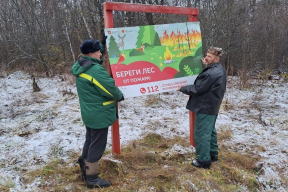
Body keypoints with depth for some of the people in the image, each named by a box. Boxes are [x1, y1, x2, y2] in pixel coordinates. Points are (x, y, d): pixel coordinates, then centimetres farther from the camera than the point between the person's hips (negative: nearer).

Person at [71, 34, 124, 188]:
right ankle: (92, 178, 15)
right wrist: (120, 96, -2)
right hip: (99, 115, -10)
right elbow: (111, 89, -23)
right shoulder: (96, 70, -27)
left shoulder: (80, 66, 3)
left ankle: (85, 171, 38)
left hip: (89, 113, 10)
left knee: (90, 141, 23)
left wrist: (103, 43, 18)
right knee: (97, 145, 2)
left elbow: (95, 56, 24)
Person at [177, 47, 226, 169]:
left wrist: (183, 88, -7)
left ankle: (204, 161, 8)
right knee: (210, 131, 21)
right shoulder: (218, 69, 8)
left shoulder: (212, 73, -25)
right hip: (212, 106, 11)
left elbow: (198, 88, -22)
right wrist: (206, 66, 4)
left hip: (205, 107, -11)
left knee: (201, 133, -1)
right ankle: (213, 154, 34)